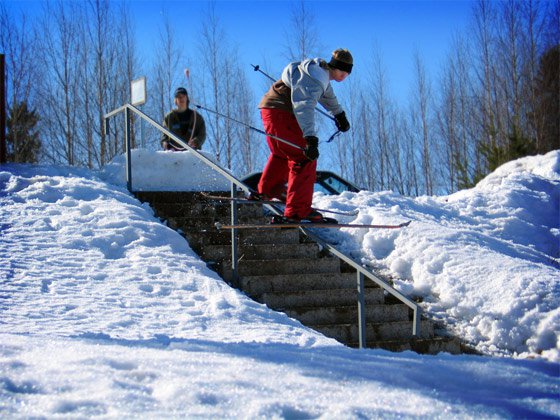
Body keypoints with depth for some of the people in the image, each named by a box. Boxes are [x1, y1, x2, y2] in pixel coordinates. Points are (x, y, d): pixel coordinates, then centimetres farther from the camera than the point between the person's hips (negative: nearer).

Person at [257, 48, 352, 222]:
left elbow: (327, 94, 35)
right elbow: (305, 108, -36)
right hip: (280, 114, -11)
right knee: (305, 158, -15)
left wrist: (339, 114, 50)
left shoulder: (322, 72, 13)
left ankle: (267, 190, 53)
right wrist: (311, 139, -46)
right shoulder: (314, 79, -22)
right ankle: (298, 210, -21)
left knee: (282, 153, 33)